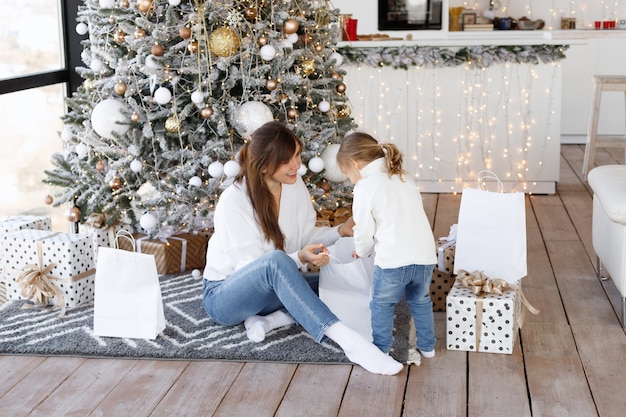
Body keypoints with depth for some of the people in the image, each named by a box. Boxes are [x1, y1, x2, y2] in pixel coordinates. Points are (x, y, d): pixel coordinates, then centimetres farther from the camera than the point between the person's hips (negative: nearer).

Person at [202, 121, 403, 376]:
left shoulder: (294, 184, -5)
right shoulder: (234, 201, -23)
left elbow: (306, 236, 3)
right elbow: (253, 267, -24)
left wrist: (340, 231, -15)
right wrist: (299, 258, -39)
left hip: (270, 291, 7)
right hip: (223, 295, -7)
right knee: (276, 260, -39)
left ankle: (269, 319, -19)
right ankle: (349, 341, -48)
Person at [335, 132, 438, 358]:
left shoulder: (365, 186, -6)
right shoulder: (403, 178, 15)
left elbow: (364, 232, -3)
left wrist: (362, 252, 19)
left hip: (392, 261, -6)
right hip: (425, 256, 6)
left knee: (382, 305, 16)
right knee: (420, 301, 27)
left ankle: (381, 349, 25)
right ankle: (427, 346, 37)